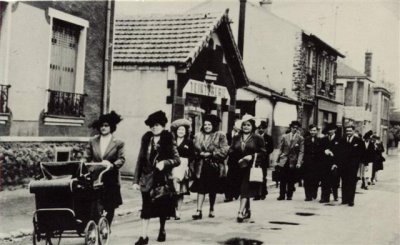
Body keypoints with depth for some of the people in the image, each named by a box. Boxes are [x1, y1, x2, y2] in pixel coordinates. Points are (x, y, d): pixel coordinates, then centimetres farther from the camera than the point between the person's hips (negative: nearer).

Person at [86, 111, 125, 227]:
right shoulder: (92, 141, 11)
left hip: (111, 180, -1)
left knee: (110, 208, 6)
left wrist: (112, 164, -23)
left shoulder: (118, 143, 3)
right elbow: (87, 158, 9)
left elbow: (121, 159, -5)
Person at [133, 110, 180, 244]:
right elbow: (140, 160, 5)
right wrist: (136, 180, 2)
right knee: (146, 207, -3)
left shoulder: (168, 140, -4)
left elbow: (177, 159, -5)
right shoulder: (146, 139, 4)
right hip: (147, 178, 1)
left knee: (162, 207, 11)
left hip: (163, 178, -1)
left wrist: (164, 162, -24)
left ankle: (162, 230, 33)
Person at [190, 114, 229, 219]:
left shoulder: (220, 136, -2)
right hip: (201, 166, 2)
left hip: (214, 166, -1)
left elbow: (224, 151, -10)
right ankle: (199, 211, -9)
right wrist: (200, 153, -10)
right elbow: (194, 149, 10)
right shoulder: (198, 136, 10)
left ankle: (212, 210, 23)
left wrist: (210, 154, -14)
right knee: (200, 188, -7)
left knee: (212, 189, 9)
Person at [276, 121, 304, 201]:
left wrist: (299, 162, -13)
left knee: (291, 180, 1)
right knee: (283, 179, 0)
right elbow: (281, 149, 11)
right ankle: (282, 195, 7)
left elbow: (301, 152, -3)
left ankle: (289, 195, 11)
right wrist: (278, 159, 5)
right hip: (284, 161, 1)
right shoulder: (284, 137, 7)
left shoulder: (300, 138, 1)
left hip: (293, 162, -1)